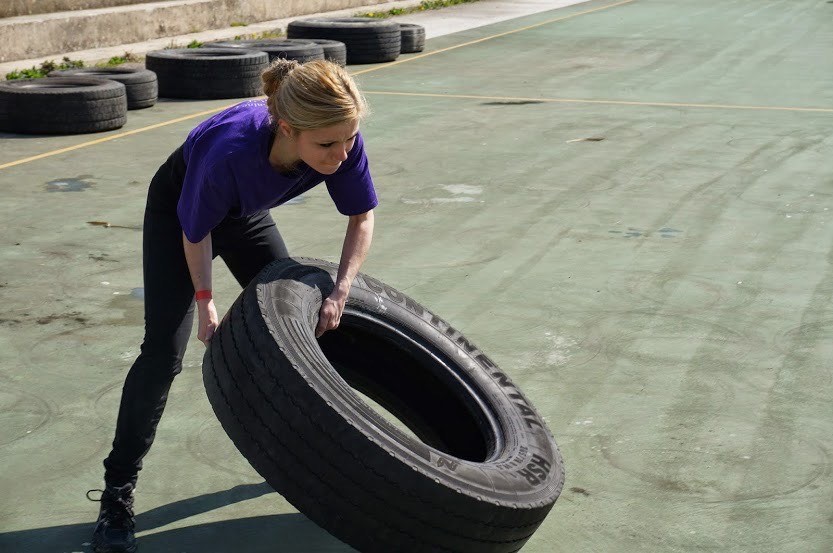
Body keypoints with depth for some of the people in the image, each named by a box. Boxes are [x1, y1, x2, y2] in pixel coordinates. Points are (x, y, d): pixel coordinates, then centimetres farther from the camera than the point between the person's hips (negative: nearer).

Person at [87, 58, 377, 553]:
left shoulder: (341, 140, -32)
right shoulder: (231, 151, -44)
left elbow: (362, 218, -13)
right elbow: (196, 230, -24)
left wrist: (340, 293, -22)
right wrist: (205, 301, -16)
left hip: (247, 212, 5)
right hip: (179, 210, -5)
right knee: (165, 349, -12)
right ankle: (117, 494, -1)